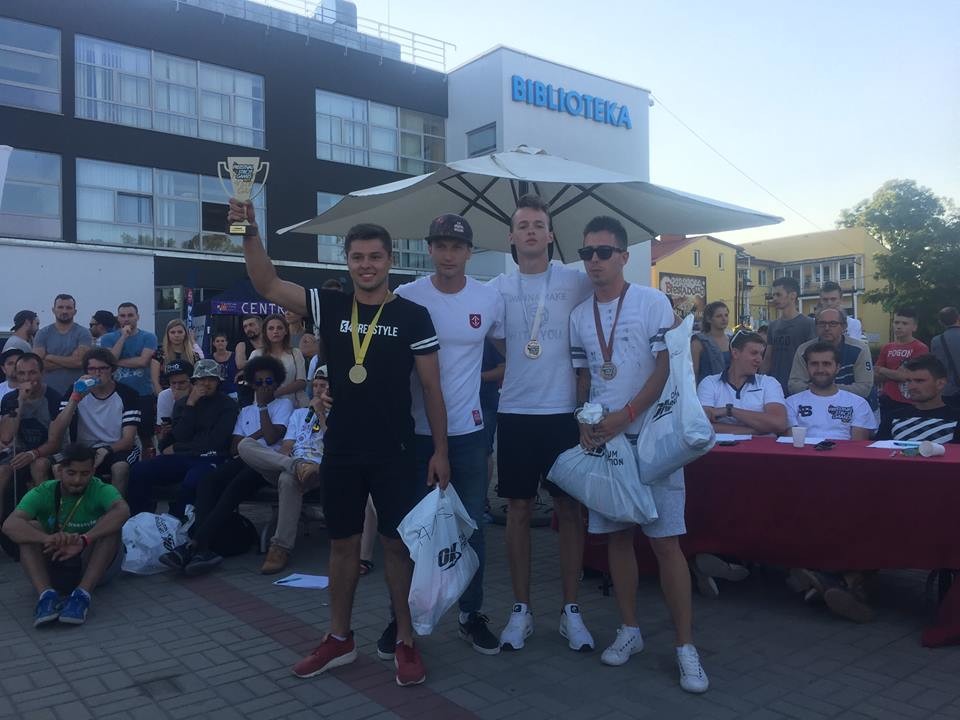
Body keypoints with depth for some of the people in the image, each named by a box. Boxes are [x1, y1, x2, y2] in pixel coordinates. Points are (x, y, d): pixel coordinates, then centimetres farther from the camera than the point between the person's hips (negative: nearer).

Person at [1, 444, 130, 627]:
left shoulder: (101, 490, -12)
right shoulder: (43, 493, -8)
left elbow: (123, 510, -35)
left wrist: (84, 539, -49)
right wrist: (47, 539, -46)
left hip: (95, 567, -1)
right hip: (53, 566, 2)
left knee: (110, 527, -27)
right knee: (30, 529, -20)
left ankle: (82, 595, -36)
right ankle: (46, 594, -36)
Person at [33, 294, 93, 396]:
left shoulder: (83, 333, 0)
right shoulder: (43, 333, 5)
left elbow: (80, 361, -13)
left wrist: (50, 357, -6)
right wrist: (69, 362, -12)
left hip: (75, 392, -1)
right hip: (48, 391, 1)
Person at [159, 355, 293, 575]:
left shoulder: (284, 404, 16)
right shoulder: (246, 411, 30)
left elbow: (271, 438, -3)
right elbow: (234, 448, 16)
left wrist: (262, 406, 6)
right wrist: (258, 434, 3)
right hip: (242, 460, 5)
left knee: (235, 486, -34)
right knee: (207, 482, -27)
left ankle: (193, 545, -40)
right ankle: (203, 548, -39)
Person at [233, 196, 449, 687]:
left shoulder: (413, 316, -4)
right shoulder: (329, 307, 3)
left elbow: (431, 387, -3)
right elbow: (268, 286, -6)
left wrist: (440, 450, -6)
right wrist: (250, 232, -21)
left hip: (394, 453, -3)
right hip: (341, 451, 3)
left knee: (398, 544, 5)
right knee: (343, 542, 14)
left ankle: (405, 642, 20)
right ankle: (339, 639, 29)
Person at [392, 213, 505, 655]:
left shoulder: (490, 299, -1)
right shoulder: (406, 298, -6)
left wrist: (478, 377, 3)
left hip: (468, 431, 1)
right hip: (416, 431, -1)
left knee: (472, 528, 10)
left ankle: (471, 615, 26)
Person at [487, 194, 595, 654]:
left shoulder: (577, 283, 1)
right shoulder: (496, 289, 5)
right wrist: (501, 375, -6)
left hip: (564, 411, -1)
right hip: (515, 413, 1)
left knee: (569, 509, 6)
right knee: (519, 509, 8)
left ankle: (571, 610, 19)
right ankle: (521, 610, 20)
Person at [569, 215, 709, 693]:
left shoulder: (653, 303, -5)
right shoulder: (580, 316, 10)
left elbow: (668, 368, -10)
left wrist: (624, 416, -16)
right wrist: (586, 423, -2)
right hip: (601, 438, 5)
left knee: (665, 541, -4)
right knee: (616, 535, 10)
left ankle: (685, 647, 6)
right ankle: (629, 630, 24)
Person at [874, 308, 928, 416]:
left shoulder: (920, 349, -6)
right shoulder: (886, 348, 10)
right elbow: (877, 376, 8)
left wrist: (883, 370, -3)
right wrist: (897, 373, -11)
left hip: (909, 403, -5)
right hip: (887, 401, 5)